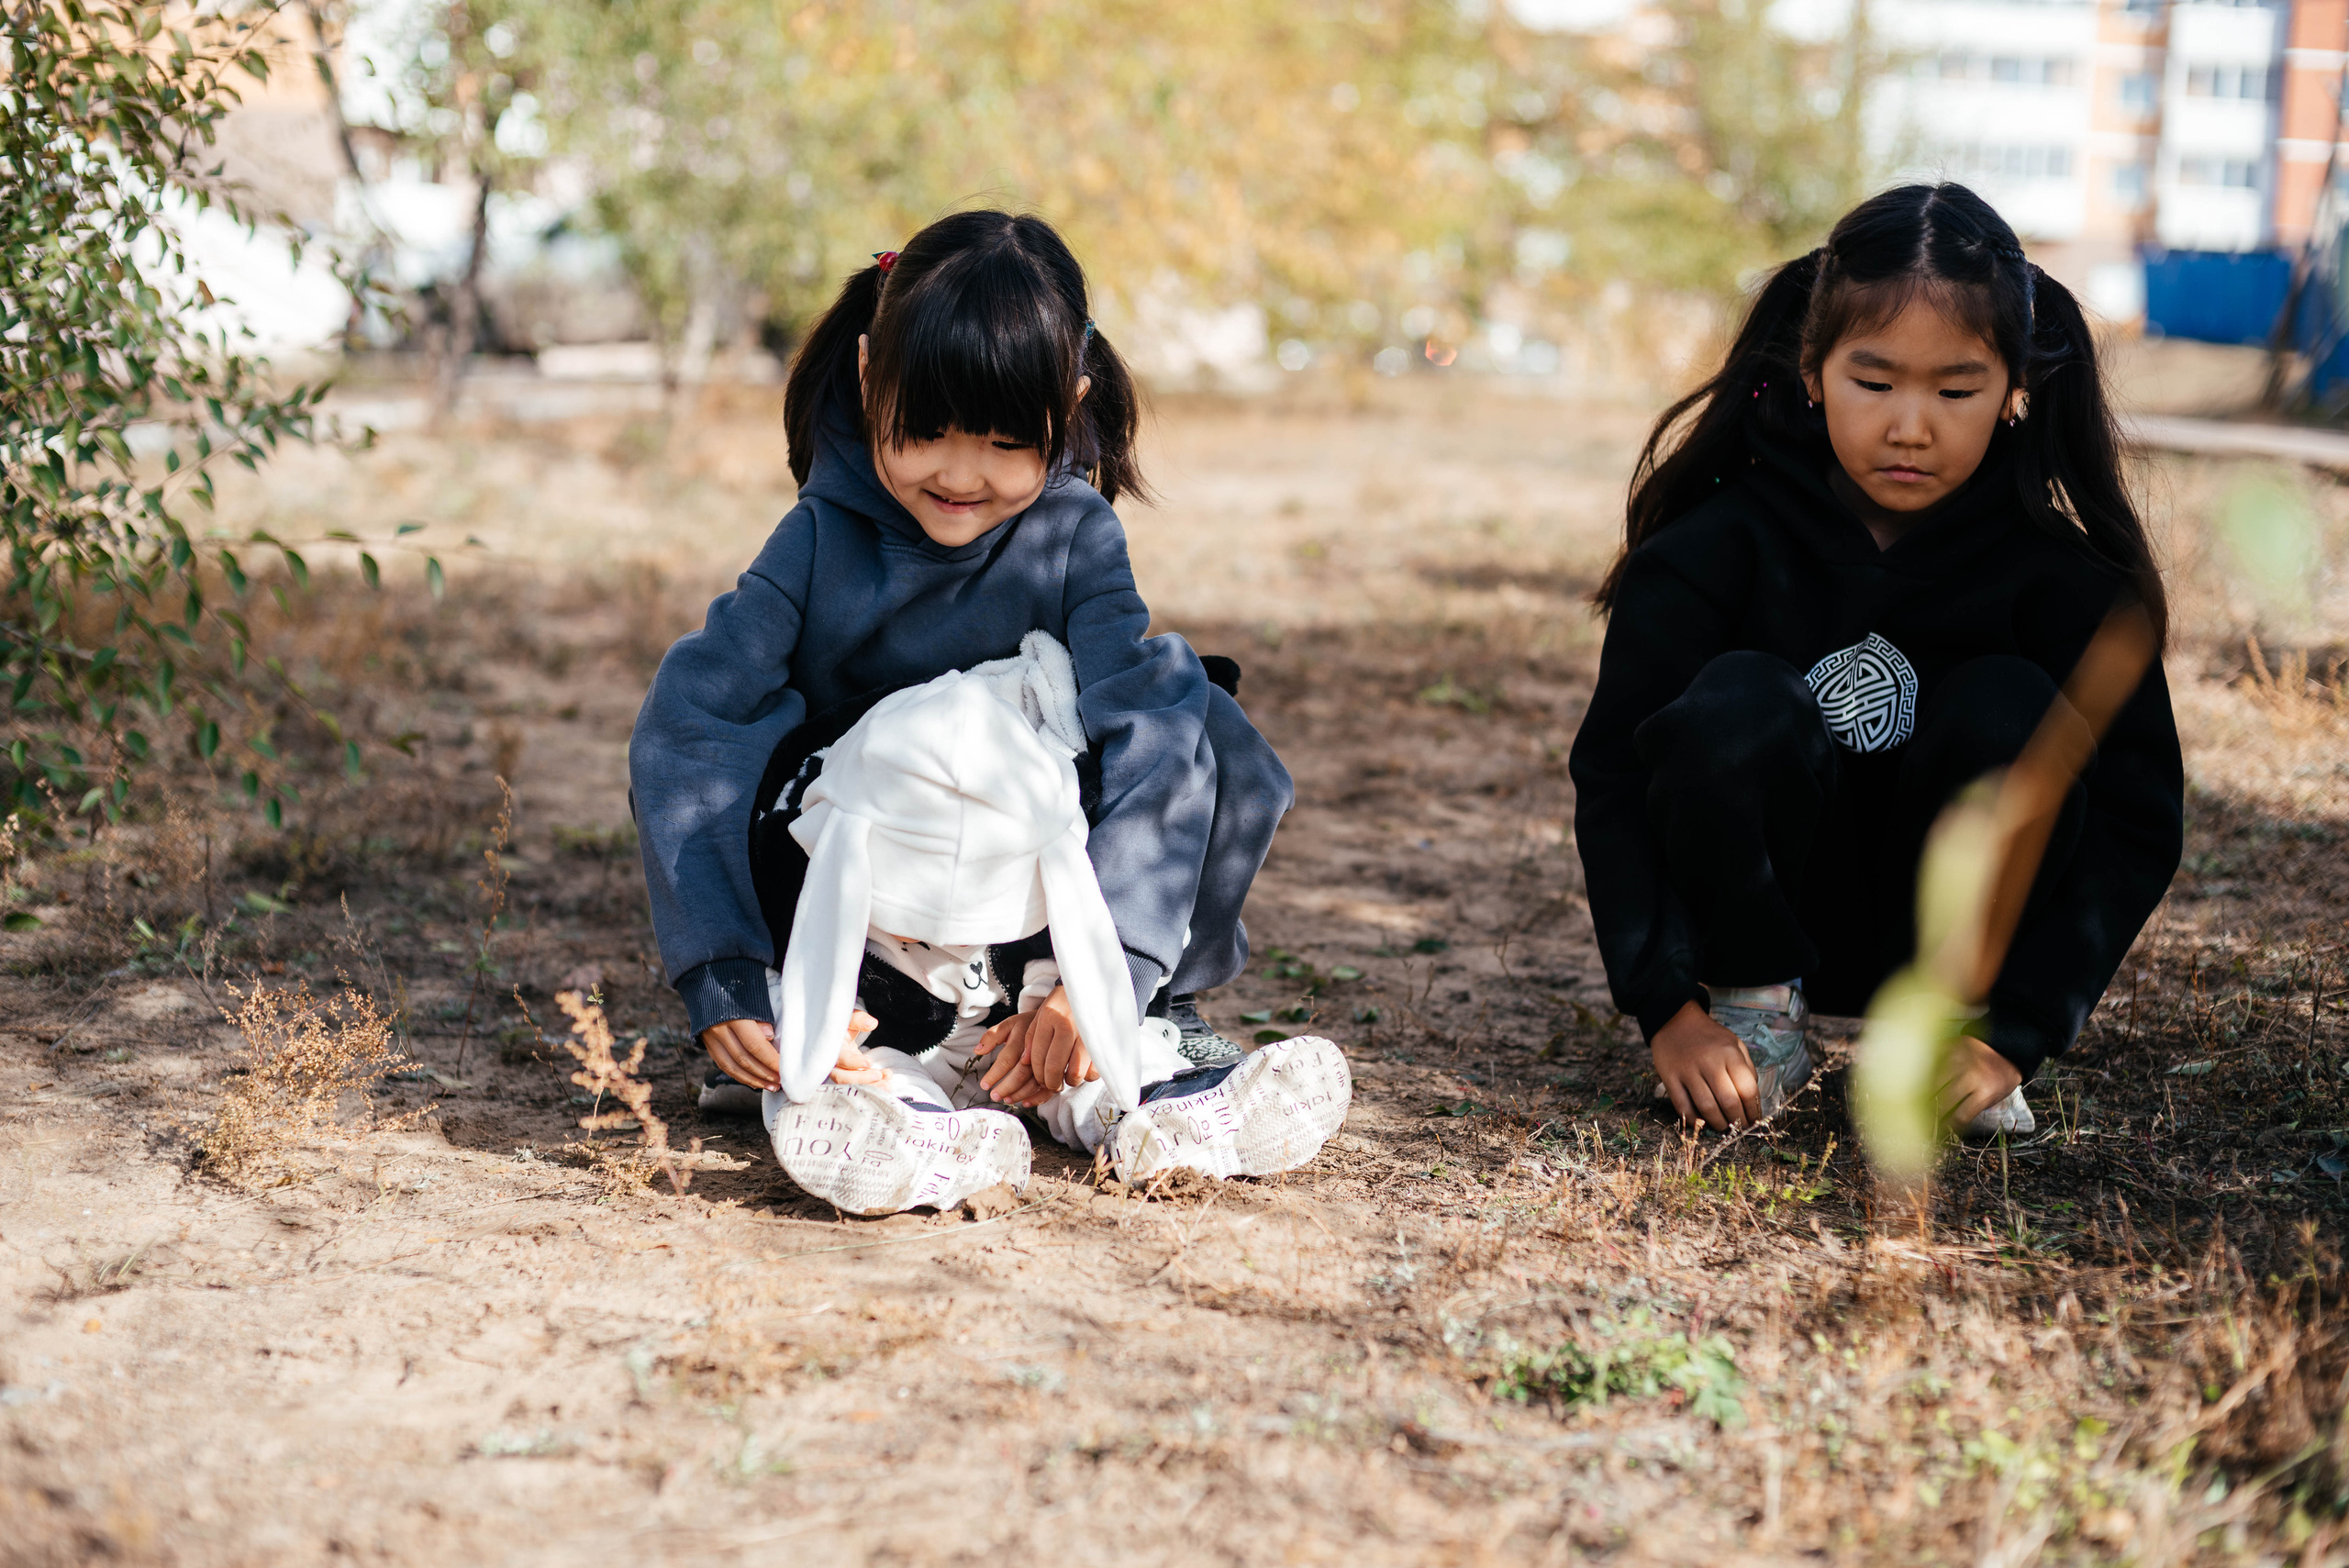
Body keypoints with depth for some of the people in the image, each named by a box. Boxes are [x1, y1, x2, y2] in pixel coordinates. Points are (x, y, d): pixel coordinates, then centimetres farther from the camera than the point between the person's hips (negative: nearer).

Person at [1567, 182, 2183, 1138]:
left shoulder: (2059, 573, -13)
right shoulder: (1721, 546, -16)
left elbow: (2136, 822, -13)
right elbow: (1614, 774, -17)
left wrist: (2014, 1034, -24)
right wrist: (1669, 1009, -27)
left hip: (1953, 932, 1)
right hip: (1769, 919, -1)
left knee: (2007, 708, -27)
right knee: (1738, 703, -29)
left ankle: (1949, 1020, -7)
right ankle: (1759, 1017, -8)